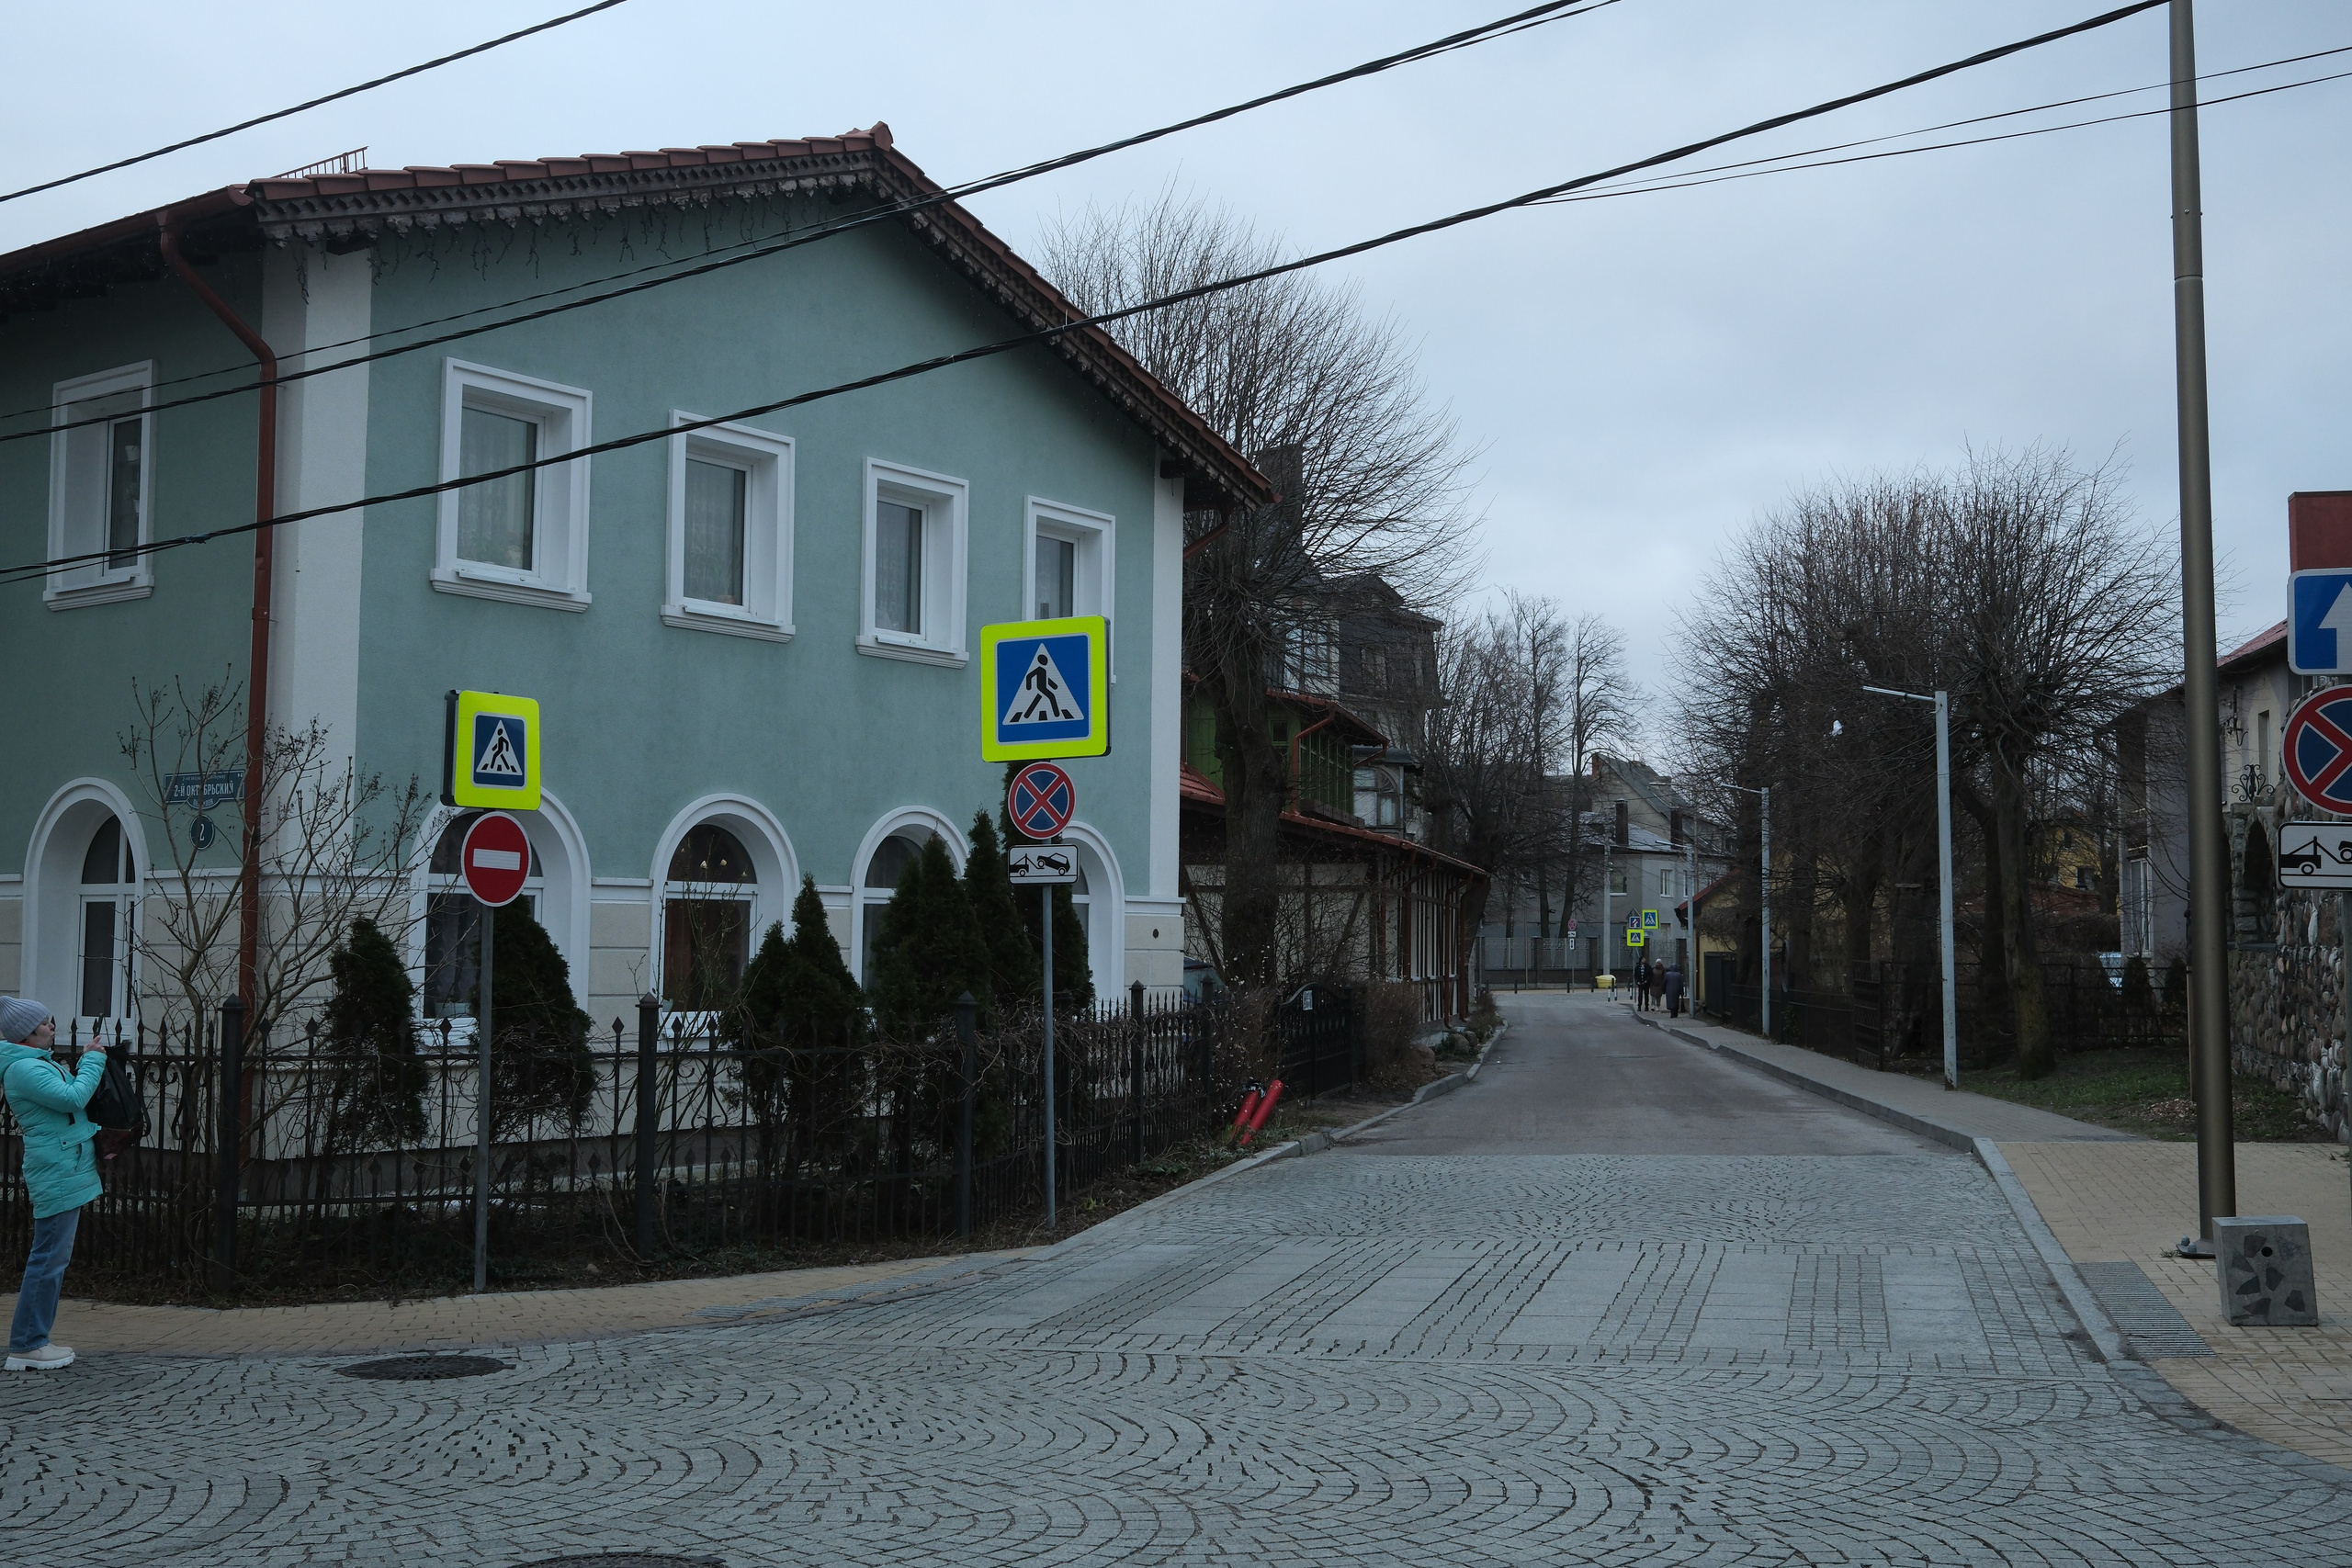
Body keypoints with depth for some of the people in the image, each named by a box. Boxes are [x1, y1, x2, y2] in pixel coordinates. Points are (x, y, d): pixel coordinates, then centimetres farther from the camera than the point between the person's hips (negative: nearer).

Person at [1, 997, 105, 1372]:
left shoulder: (40, 1063, 18)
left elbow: (71, 1101, 26)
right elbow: (73, 1098, -22)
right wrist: (92, 1060, -11)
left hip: (63, 1171, 11)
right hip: (57, 1172, -11)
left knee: (54, 1257, 14)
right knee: (50, 1258, -9)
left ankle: (34, 1340, 19)